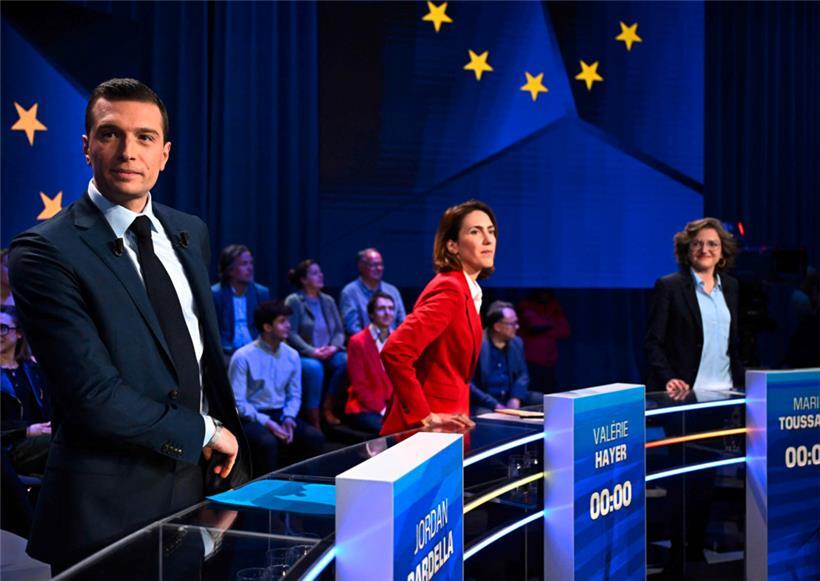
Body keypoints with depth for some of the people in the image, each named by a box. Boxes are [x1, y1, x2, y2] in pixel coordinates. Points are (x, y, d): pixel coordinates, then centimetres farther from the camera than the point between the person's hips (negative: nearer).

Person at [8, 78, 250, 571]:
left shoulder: (191, 233, 8)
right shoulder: (44, 253, -14)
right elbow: (95, 398, -20)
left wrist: (231, 452, 6)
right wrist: (205, 433, -10)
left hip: (206, 476, 6)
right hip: (113, 507, -6)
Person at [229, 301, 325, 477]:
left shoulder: (292, 355, 6)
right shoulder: (243, 357, -11)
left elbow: (294, 395, 11)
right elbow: (237, 403, -12)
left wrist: (288, 418, -9)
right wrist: (266, 422, -20)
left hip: (280, 414, 5)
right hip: (251, 418, -5)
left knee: (315, 437, -20)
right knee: (268, 442, -36)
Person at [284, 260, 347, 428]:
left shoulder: (328, 300, 15)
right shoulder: (293, 301, -2)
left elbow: (339, 330, 11)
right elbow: (291, 334, -10)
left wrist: (334, 347, -11)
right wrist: (312, 351, -20)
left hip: (328, 353, 5)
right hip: (303, 356, -5)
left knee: (345, 361, -26)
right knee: (314, 367, -37)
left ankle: (328, 408, -11)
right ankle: (313, 421, -29)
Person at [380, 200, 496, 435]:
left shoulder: (465, 288, 11)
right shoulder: (450, 289, -17)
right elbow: (395, 352, -27)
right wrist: (426, 417, -23)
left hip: (443, 420, 9)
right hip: (426, 430, -9)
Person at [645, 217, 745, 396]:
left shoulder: (732, 287, 12)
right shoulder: (668, 286, -2)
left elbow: (737, 343, 16)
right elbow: (653, 342, -5)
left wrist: (744, 383, 4)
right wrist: (668, 379, -18)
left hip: (726, 391, 4)